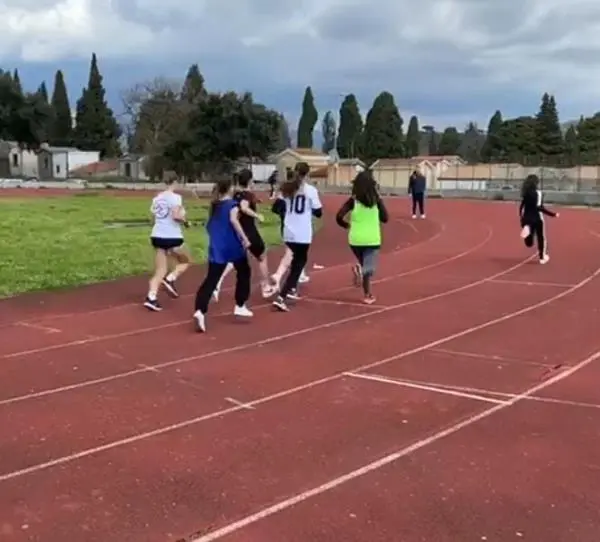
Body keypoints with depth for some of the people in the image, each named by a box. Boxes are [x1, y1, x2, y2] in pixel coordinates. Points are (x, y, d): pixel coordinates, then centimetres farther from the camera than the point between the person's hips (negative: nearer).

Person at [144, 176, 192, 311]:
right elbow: (176, 215, -23)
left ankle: (151, 297, -7)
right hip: (172, 237, -6)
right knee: (186, 260, 19)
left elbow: (153, 218, 15)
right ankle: (170, 279, -4)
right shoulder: (175, 197, -10)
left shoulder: (157, 198, 12)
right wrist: (184, 220, -3)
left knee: (160, 270, 8)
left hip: (157, 235, 6)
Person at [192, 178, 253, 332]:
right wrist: (245, 238, -26)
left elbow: (209, 226, 19)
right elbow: (233, 220, -25)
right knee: (243, 272, 19)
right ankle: (240, 306, 23)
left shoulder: (214, 205, 14)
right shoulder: (232, 204, -6)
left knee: (211, 279, -2)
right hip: (232, 245, -5)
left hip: (216, 247, 5)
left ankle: (200, 311, -21)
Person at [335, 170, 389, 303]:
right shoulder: (377, 199, -2)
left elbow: (339, 217, -12)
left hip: (356, 239, 2)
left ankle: (368, 294, 15)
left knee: (364, 265, 22)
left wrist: (347, 225, 9)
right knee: (368, 267, -3)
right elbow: (385, 218, 7)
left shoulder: (353, 200, -4)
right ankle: (360, 269, -37)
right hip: (372, 239, -2)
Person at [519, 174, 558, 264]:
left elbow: (521, 207, 8)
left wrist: (522, 220, 16)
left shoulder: (525, 193, 6)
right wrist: (553, 214, -17)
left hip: (527, 219, 5)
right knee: (541, 238, 14)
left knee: (529, 243, 10)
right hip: (537, 219, -5)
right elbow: (539, 207, -20)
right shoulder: (537, 193, -11)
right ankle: (542, 257, 19)